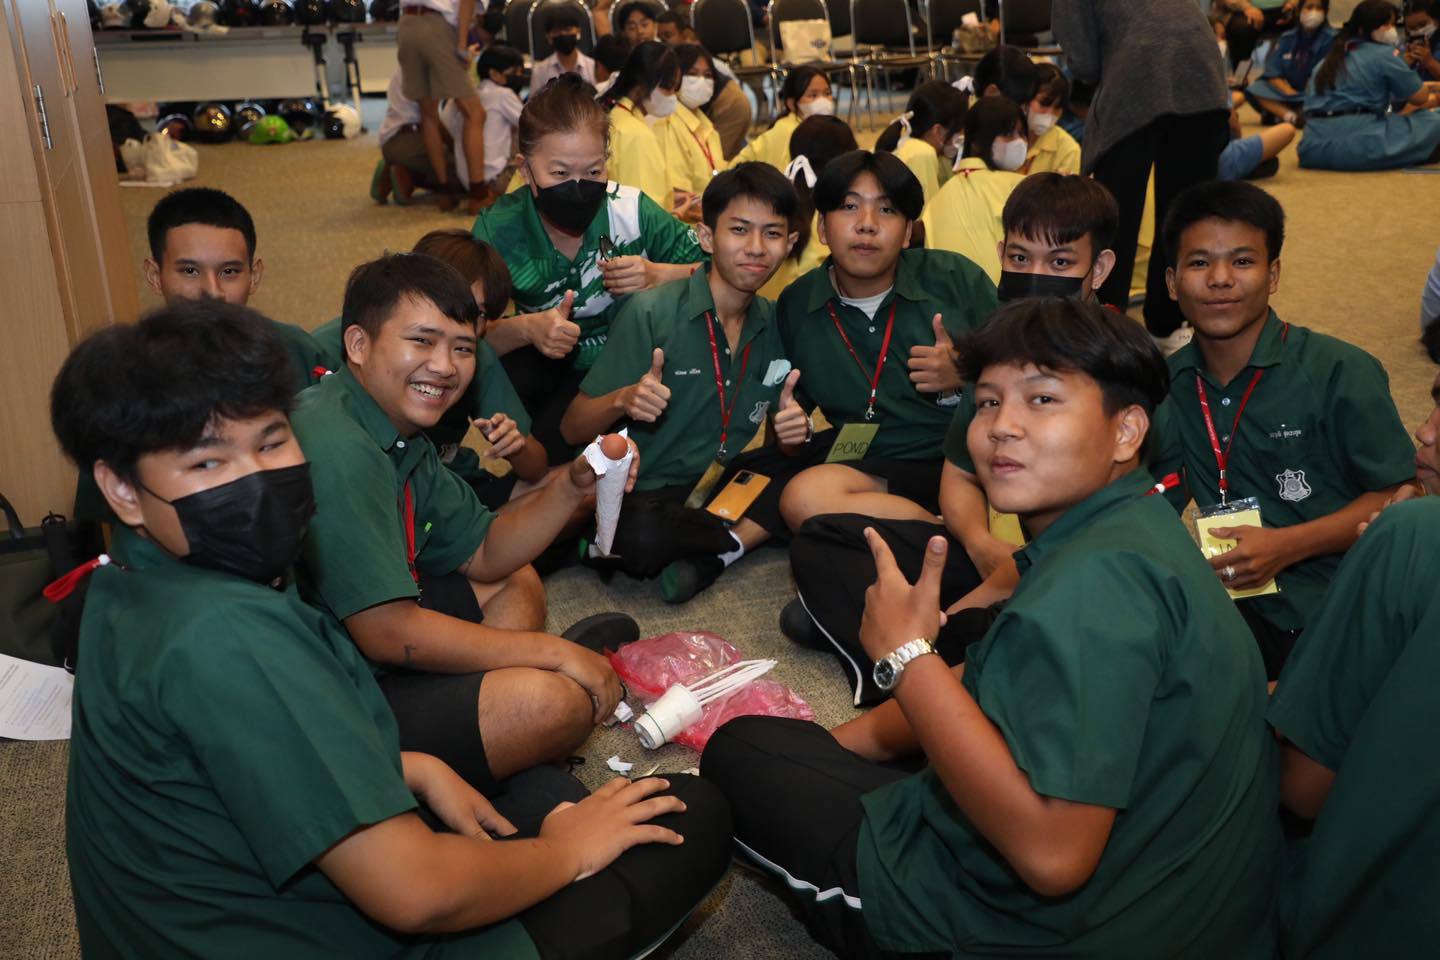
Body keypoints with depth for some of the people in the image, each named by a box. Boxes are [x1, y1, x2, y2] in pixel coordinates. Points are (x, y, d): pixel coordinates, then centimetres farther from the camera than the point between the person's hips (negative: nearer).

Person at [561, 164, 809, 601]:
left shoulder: (776, 324, 4)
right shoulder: (650, 312, -11)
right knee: (641, 536, -38)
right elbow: (573, 429, -8)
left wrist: (793, 432, -12)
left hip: (727, 483, 5)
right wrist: (622, 400, -30)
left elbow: (784, 449, 12)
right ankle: (761, 529, -12)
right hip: (646, 495, -5)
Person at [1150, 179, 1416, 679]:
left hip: (1340, 613, -4)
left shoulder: (1340, 373, -8)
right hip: (1235, 600, 4)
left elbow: (1401, 496, -8)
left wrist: (1286, 545, -18)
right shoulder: (1172, 383, 5)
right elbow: (1165, 497, 13)